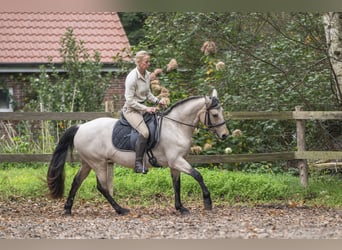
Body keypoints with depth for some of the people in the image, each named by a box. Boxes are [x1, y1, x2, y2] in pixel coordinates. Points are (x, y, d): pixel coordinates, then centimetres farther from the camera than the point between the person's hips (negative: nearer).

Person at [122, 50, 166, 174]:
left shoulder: (147, 75, 5)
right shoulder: (132, 77, -20)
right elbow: (130, 101, -20)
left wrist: (157, 101, 0)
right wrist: (146, 108, -23)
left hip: (142, 108, 9)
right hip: (131, 110, -9)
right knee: (144, 132, -29)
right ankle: (138, 163, -25)